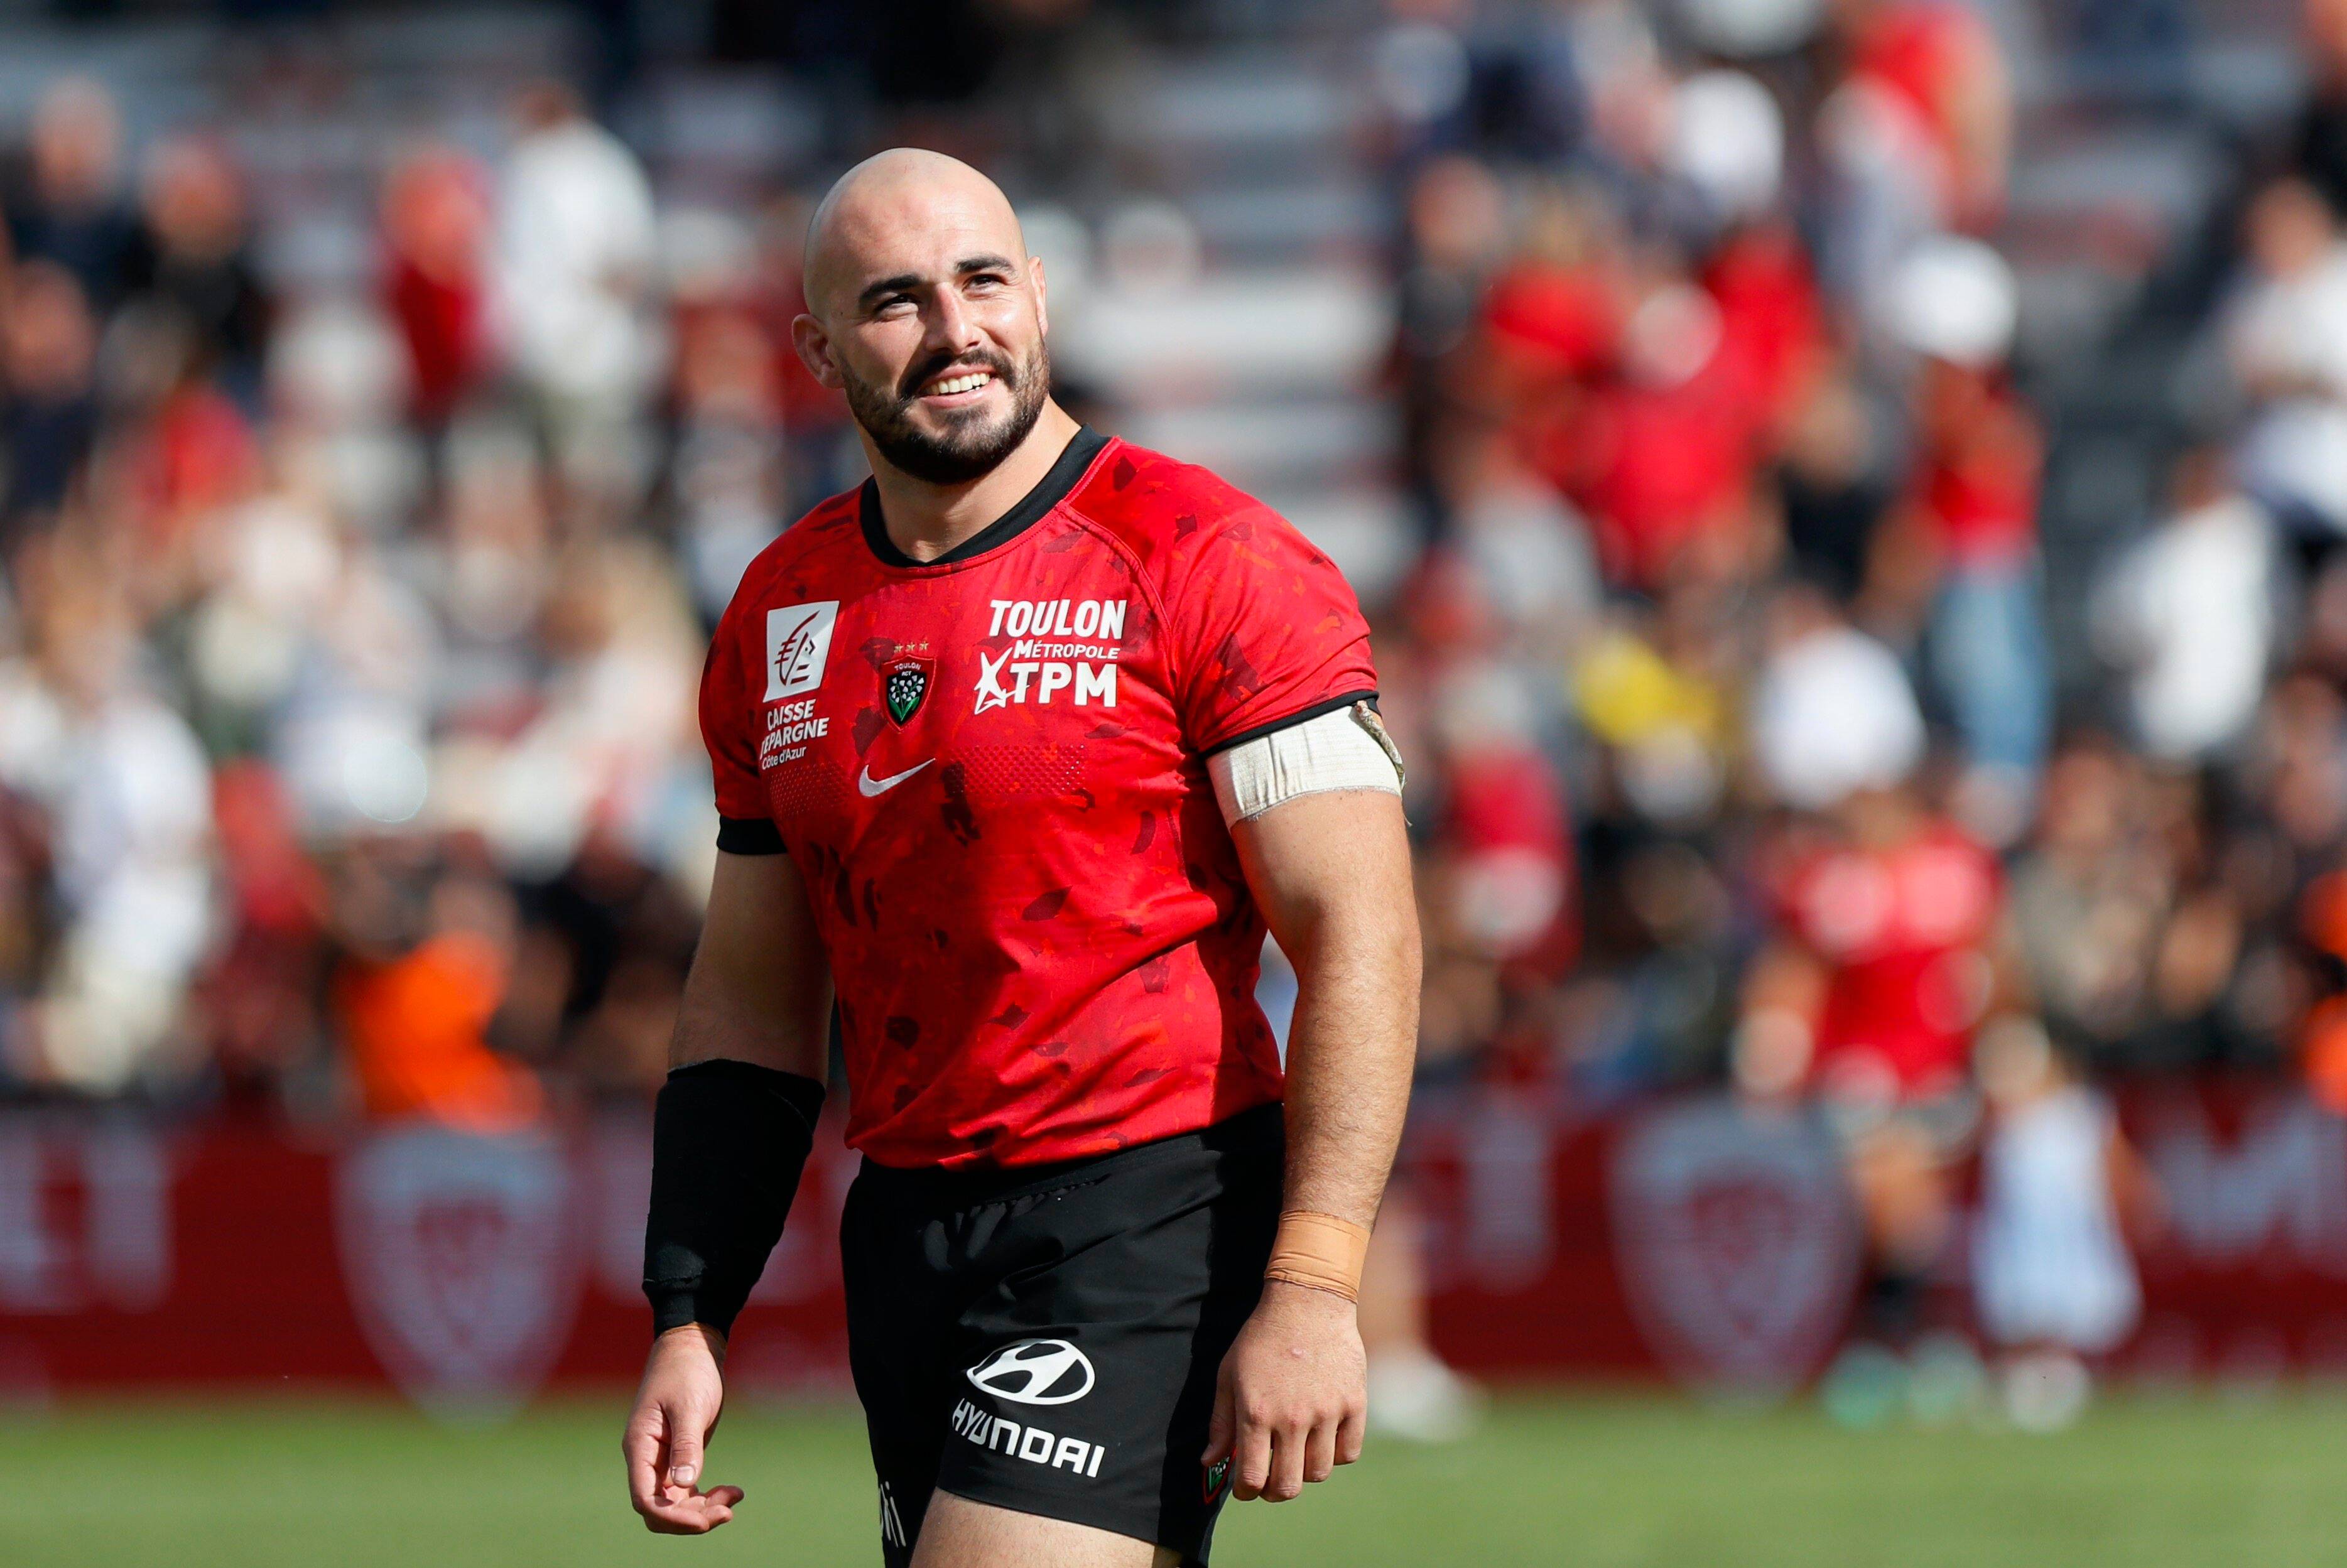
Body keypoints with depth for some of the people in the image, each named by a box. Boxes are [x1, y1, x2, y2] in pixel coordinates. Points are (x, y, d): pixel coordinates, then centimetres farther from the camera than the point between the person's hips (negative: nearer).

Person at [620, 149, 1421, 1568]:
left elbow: (1360, 937, -11)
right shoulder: (781, 614, 12)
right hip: (906, 1226, 7)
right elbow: (751, 999, 18)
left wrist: (1312, 1289, -19)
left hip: (1147, 1217, -7)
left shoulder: (1210, 565, -7)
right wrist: (690, 1321, 9)